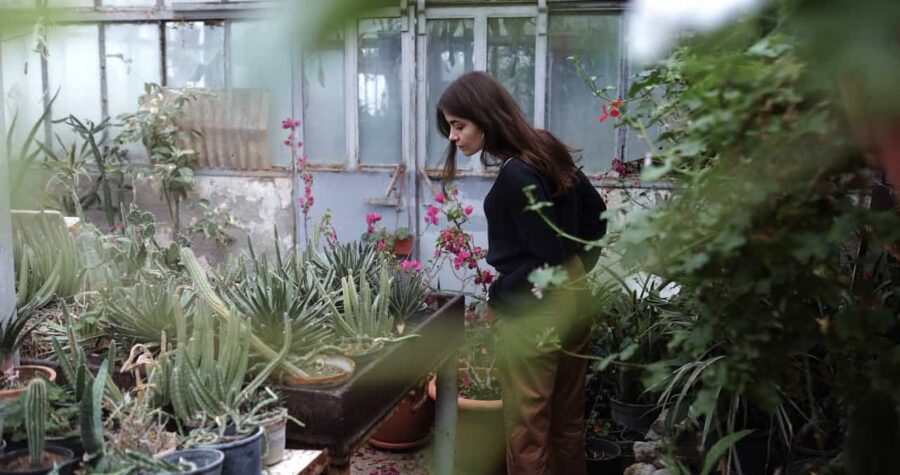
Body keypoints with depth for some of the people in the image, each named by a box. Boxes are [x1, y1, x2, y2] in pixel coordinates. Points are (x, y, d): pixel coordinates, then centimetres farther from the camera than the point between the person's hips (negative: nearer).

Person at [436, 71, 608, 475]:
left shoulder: (515, 175, -22)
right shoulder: (547, 150, 5)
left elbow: (546, 256, -20)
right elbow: (596, 214, 13)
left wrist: (497, 297, -9)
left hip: (533, 310, -9)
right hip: (575, 297, 9)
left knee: (527, 429, 5)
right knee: (567, 421, 19)